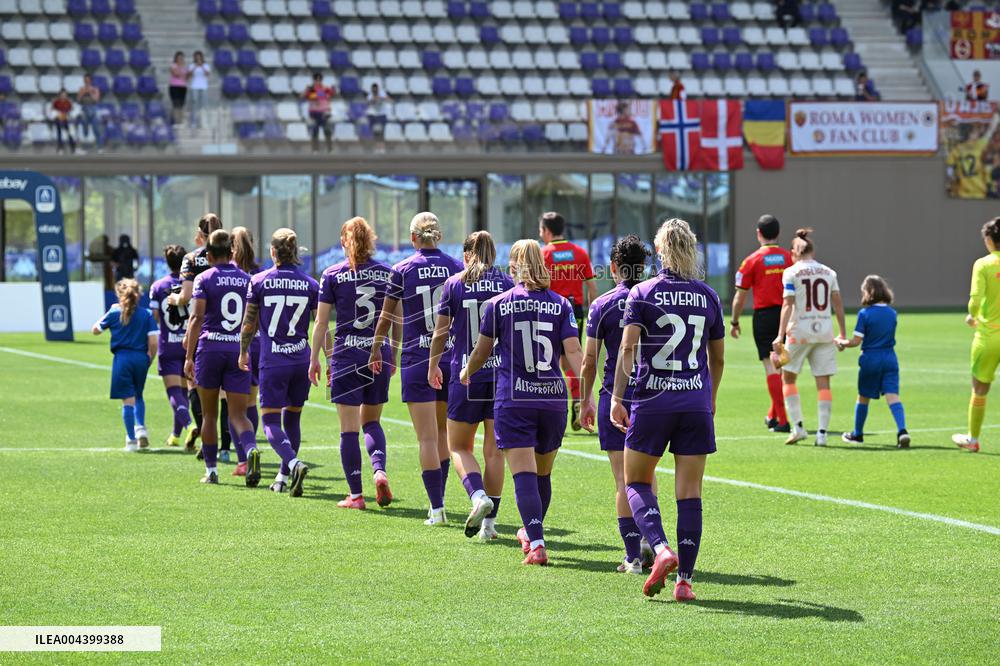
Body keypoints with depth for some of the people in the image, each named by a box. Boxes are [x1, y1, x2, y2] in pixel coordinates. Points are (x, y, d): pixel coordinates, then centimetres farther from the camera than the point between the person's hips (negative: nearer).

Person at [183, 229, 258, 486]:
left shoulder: (204, 279, -2)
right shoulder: (246, 279, 7)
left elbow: (197, 318, -10)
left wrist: (189, 356, -10)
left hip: (210, 349, -2)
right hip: (239, 350, 2)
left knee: (209, 415, 11)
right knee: (238, 414, 0)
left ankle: (211, 470, 16)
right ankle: (251, 450, -29)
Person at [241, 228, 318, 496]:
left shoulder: (259, 281, -4)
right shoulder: (311, 285, 0)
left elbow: (249, 324, 3)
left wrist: (243, 352, 19)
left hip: (272, 361, -3)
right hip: (302, 361, 3)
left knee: (271, 422, 0)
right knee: (292, 419, 18)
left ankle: (294, 464, -27)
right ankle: (283, 477, 22)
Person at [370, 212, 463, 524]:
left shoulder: (402, 270, -3)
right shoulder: (457, 268, 2)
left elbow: (386, 317, 5)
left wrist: (376, 349, 20)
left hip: (417, 360, -3)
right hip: (451, 357, 3)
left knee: (427, 438, -3)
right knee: (442, 433, 18)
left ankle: (437, 509, -9)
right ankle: (438, 500, 23)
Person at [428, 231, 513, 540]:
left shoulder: (454, 284, -1)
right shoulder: (507, 283, 3)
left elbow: (441, 332, 4)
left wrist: (433, 365, 19)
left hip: (466, 376, -2)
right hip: (503, 374, 2)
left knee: (459, 447, 11)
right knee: (494, 450, 8)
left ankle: (479, 497, -15)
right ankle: (489, 521, 7)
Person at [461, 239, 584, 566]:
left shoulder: (497, 304, -1)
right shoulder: (561, 305, 2)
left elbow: (482, 351, 9)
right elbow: (573, 351, -7)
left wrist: (468, 372, 30)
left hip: (513, 401, -3)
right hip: (553, 397, 3)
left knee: (524, 475, -7)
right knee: (543, 474, 19)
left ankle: (537, 544, -21)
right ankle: (532, 533, 38)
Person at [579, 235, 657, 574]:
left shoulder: (602, 306, -4)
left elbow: (589, 361, -2)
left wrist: (586, 401, 9)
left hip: (615, 398, -2)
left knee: (624, 478, 0)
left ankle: (633, 555, -3)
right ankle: (648, 540, 5)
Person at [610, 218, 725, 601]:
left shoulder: (642, 293, -2)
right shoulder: (708, 296, 7)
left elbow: (627, 346, -12)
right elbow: (718, 357, 14)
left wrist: (617, 397, -12)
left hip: (652, 401, -2)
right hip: (696, 404, 2)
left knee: (636, 482, 12)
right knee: (689, 493, 4)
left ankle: (661, 549, -11)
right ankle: (684, 578, 1)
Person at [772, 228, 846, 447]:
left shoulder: (791, 273, -3)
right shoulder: (829, 272, 7)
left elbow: (788, 305, -10)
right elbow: (837, 304, 7)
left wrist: (780, 336, -13)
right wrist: (843, 333, 12)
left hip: (800, 331, -3)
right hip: (825, 331, 3)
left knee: (788, 378, 13)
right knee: (823, 382, 4)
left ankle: (798, 427, 5)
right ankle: (822, 433, 0)